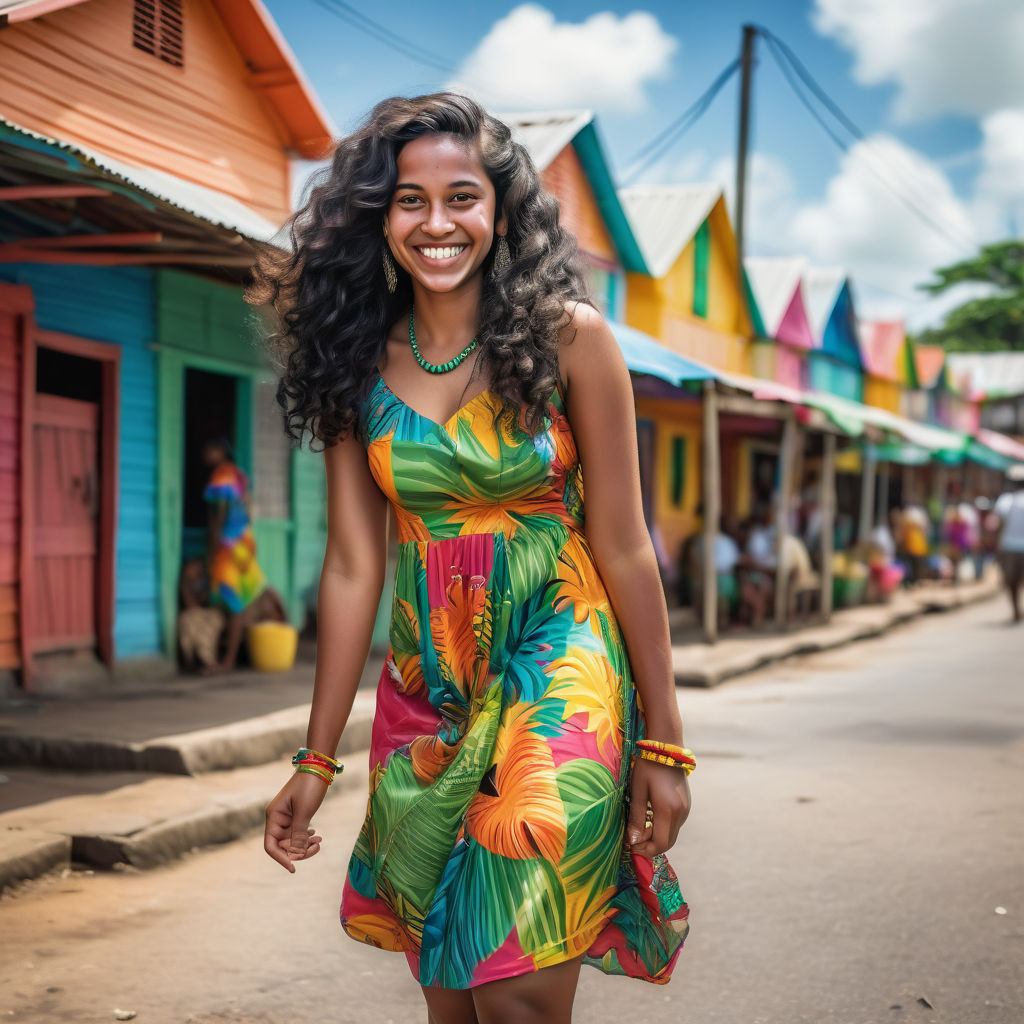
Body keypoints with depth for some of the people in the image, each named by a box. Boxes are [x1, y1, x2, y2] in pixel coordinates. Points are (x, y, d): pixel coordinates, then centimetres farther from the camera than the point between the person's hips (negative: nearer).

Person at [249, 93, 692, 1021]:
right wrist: (316, 760, 2)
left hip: (558, 672, -4)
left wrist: (662, 742, -6)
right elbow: (354, 567, 2)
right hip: (425, 692, 4)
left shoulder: (569, 337, -8)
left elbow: (624, 550, -6)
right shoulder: (359, 358, 1)